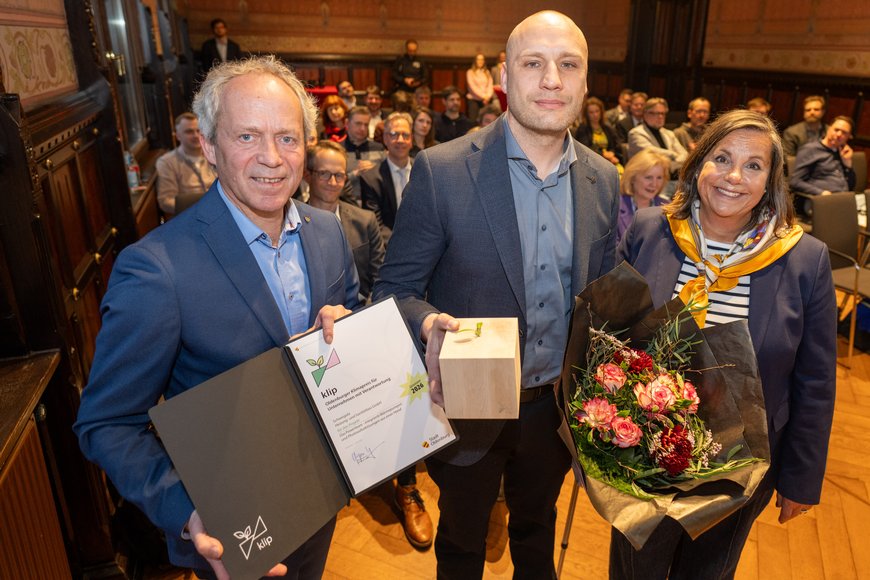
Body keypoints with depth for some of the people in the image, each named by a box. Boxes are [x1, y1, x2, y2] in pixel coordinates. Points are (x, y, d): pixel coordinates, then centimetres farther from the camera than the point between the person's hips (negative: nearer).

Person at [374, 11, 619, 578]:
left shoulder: (604, 180, -4)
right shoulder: (441, 171, -18)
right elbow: (395, 288, -12)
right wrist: (431, 324, -34)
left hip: (556, 407, 4)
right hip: (470, 408, -3)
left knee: (537, 528, 31)